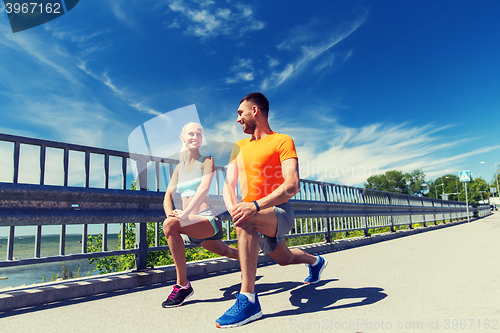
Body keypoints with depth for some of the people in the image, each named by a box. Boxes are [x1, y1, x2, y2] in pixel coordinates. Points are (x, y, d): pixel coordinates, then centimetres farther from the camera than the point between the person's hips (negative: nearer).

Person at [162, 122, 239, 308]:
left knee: (170, 225, -31)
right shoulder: (179, 167, 13)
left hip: (208, 219, -7)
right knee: (225, 252, 28)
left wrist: (186, 213, -31)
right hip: (192, 223, 7)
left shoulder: (206, 161, -3)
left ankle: (183, 285, -20)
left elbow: (204, 188, -20)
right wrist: (170, 212, -15)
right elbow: (168, 195, 7)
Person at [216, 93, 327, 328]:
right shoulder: (239, 147, 10)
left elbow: (292, 186, -23)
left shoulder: (282, 141, -10)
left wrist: (255, 206, -36)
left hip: (279, 212, -7)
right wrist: (232, 207, -20)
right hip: (254, 217, 7)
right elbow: (228, 185, 3)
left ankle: (248, 300, -30)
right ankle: (315, 262, 59)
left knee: (246, 221, -37)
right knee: (284, 258, 26)